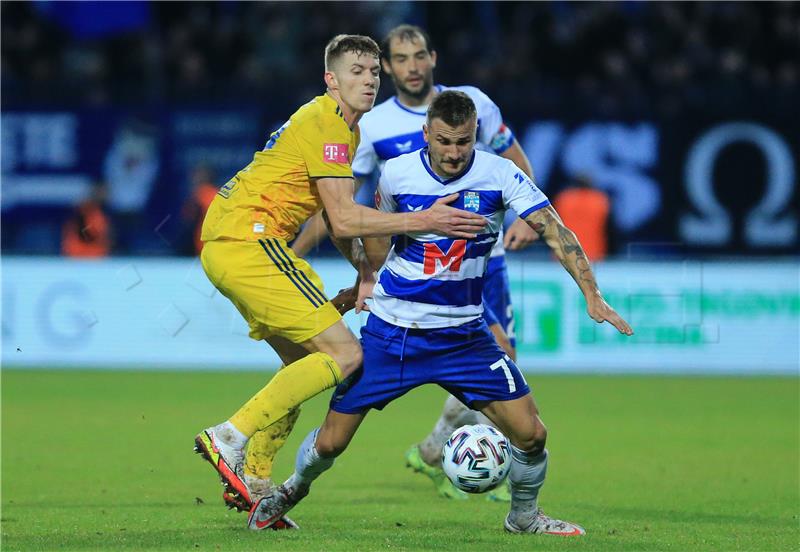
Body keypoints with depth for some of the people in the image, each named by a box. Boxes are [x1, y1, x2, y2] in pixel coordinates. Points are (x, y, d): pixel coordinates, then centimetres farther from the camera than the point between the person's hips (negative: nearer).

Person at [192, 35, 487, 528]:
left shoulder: (347, 128, 21)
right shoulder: (326, 125, -12)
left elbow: (339, 220, 23)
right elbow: (344, 220, -18)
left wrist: (366, 270, 9)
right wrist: (423, 221, -19)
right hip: (248, 241, -10)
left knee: (304, 360, 17)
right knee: (345, 354, -13)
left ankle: (251, 480, 14)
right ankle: (230, 437, -18)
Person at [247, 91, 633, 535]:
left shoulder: (500, 176, -13)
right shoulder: (396, 174, -9)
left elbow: (555, 231, -17)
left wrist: (592, 295, -28)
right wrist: (367, 279, 23)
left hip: (463, 333, 0)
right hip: (391, 331, 0)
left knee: (530, 433, -9)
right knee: (330, 442, 1)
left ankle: (524, 515, 20)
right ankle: (293, 490, 35)